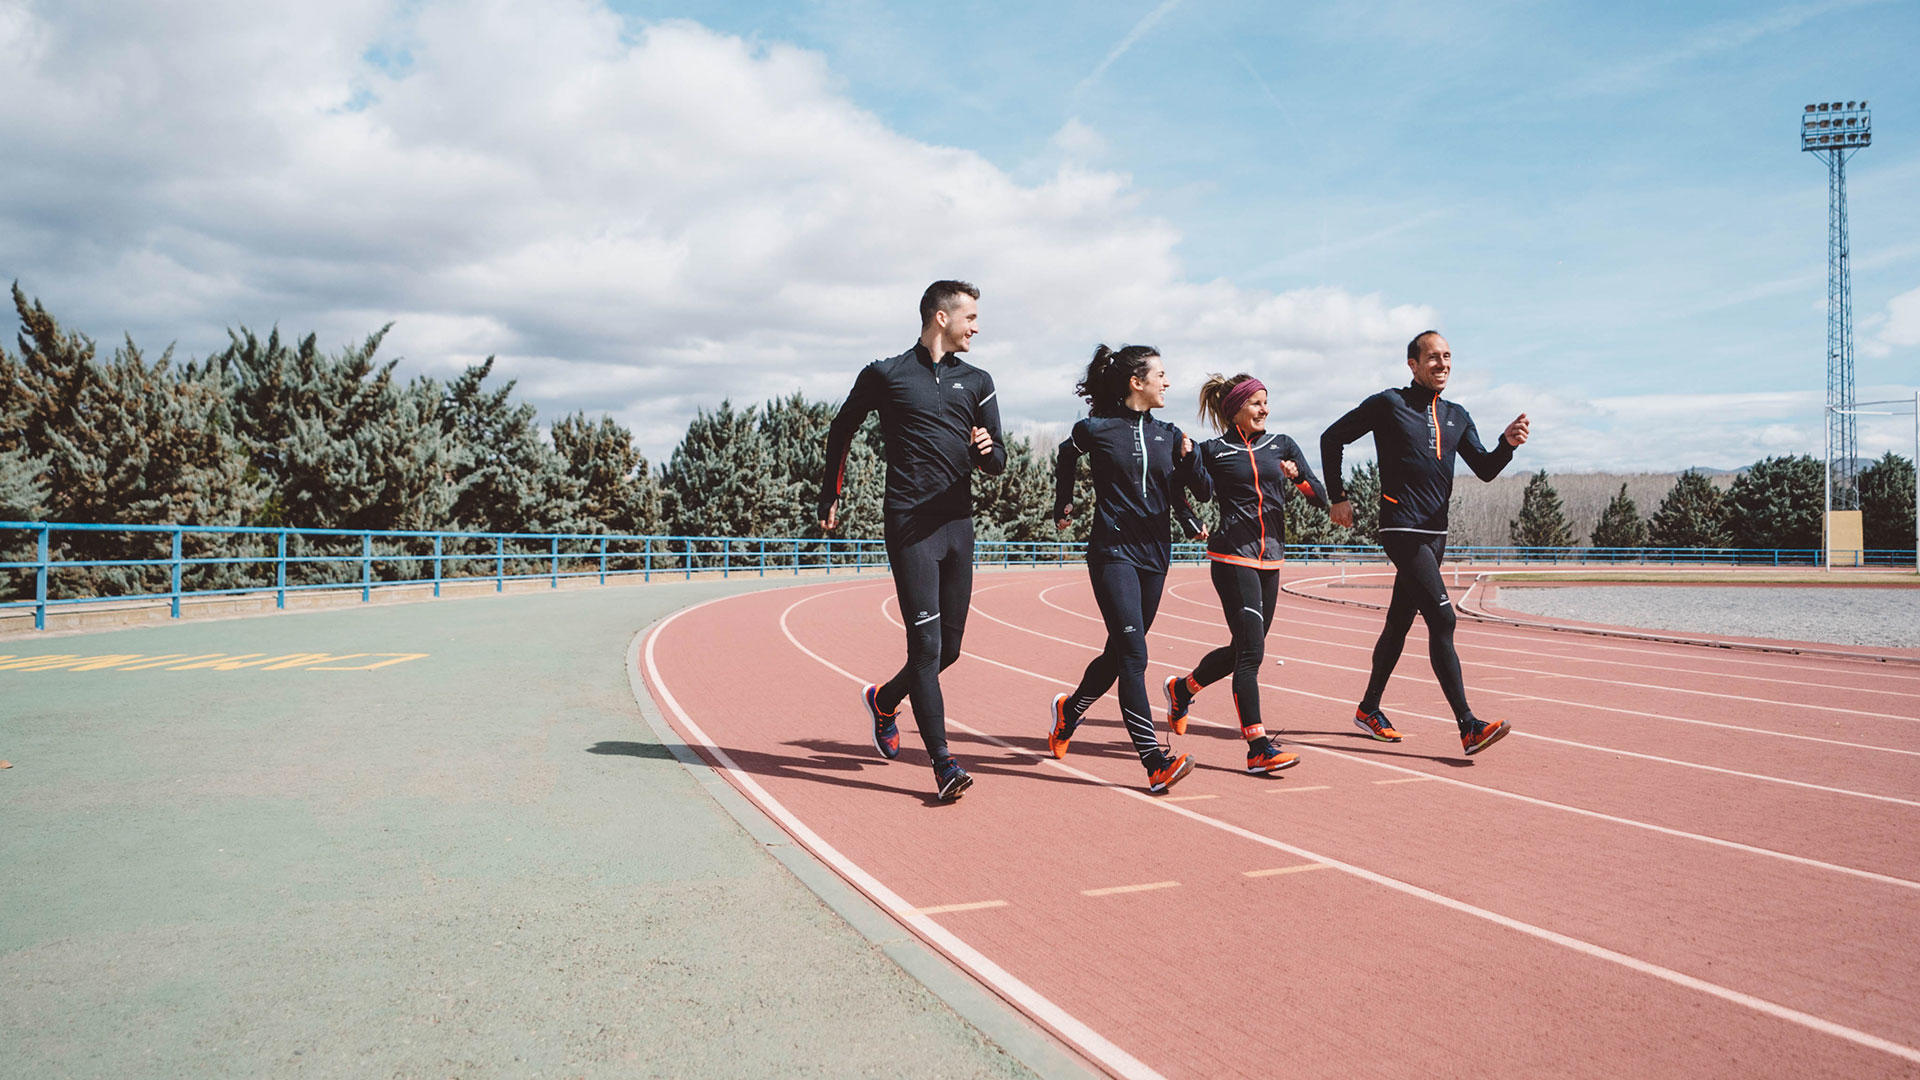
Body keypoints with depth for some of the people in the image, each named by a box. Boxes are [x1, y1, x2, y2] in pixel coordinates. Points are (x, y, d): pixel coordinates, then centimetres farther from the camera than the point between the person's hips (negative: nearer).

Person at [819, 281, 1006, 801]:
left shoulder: (977, 382, 15)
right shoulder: (886, 375, 3)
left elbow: (999, 462, 14)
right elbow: (840, 433, 16)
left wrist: (988, 450, -10)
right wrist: (830, 498, 18)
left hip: (958, 522, 5)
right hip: (909, 524, -5)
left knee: (949, 647, 9)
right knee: (926, 644, -11)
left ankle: (885, 699, 37)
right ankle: (944, 765, -8)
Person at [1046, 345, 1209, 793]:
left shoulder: (1168, 435, 9)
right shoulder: (1096, 429, -2)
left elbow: (1197, 491, 9)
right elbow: (1065, 458, 19)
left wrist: (1189, 461, -9)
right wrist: (1063, 507, 25)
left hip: (1155, 555, 6)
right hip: (1113, 551, -5)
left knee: (1119, 654, 13)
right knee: (1133, 656, -15)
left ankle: (1069, 710, 40)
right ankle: (1156, 763, -16)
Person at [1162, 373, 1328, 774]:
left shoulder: (1281, 445, 12)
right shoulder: (1213, 451, 1)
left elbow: (1320, 499, 8)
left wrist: (1298, 477, -11)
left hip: (1270, 559, 6)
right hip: (1232, 556, -6)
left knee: (1242, 650, 12)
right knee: (1251, 650, -13)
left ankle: (1182, 687, 38)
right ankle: (1258, 747, -11)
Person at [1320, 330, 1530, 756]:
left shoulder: (1456, 416, 16)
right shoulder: (1388, 404, -3)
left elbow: (1485, 470, 10)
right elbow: (1332, 438, 3)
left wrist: (1508, 443, -11)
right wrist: (1337, 498, 0)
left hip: (1435, 533, 7)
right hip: (1401, 529, -7)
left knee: (1400, 622, 14)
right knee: (1442, 619, -16)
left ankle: (1369, 709, 27)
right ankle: (1468, 727, -18)